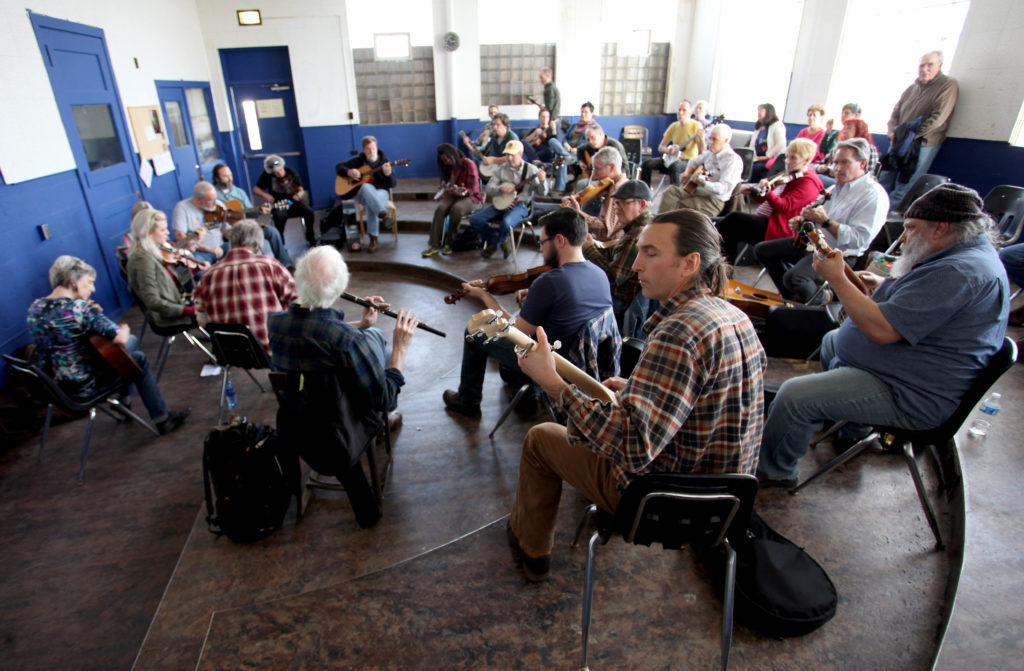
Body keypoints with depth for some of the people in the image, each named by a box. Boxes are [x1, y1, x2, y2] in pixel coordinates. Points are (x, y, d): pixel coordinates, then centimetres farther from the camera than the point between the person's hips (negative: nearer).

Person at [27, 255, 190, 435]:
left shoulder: (35, 306, 0)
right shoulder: (80, 308, -25)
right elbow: (121, 338, -28)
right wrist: (124, 328, -6)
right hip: (82, 386, -8)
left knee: (132, 340, 22)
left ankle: (124, 398, 36)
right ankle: (162, 418, 16)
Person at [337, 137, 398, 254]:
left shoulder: (384, 161, 5)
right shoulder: (358, 160, 9)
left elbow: (393, 184, -2)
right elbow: (338, 167, 12)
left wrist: (388, 174, -24)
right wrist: (349, 172, -10)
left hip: (381, 192, -1)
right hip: (362, 192, 1)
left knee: (371, 203, -38)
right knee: (366, 187, -39)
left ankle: (374, 240, -37)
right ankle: (384, 214, -55)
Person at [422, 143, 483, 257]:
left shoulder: (468, 164, -11)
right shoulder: (448, 166, 10)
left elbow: (473, 189, -15)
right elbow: (444, 180, 31)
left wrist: (460, 192, -31)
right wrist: (444, 186, 9)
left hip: (470, 197, -6)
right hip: (452, 195, 6)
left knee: (456, 209, -37)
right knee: (440, 208, -26)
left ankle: (449, 243, -22)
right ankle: (433, 245, -28)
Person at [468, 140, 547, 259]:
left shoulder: (531, 169, -4)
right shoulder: (502, 168, 7)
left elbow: (542, 192, -9)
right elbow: (488, 190, 5)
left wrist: (542, 181, -31)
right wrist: (500, 189, -16)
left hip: (520, 205, -5)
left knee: (506, 222, -37)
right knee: (475, 220, -12)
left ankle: (494, 245, -5)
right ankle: (502, 240, 2)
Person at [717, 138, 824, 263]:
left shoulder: (808, 182, -7)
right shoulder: (788, 177, 21)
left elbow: (784, 206, -21)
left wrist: (767, 191, -34)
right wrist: (752, 191, 7)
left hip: (780, 231, -9)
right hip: (767, 221, 9)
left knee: (734, 217, -21)